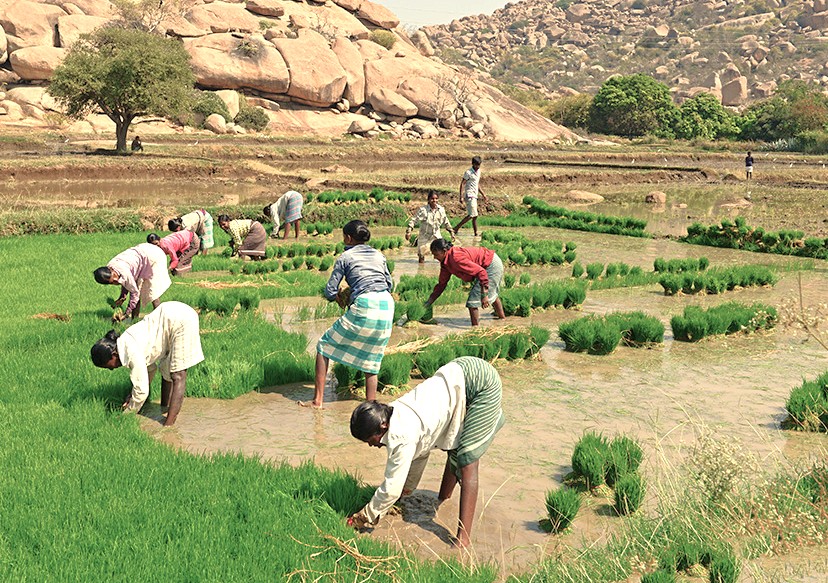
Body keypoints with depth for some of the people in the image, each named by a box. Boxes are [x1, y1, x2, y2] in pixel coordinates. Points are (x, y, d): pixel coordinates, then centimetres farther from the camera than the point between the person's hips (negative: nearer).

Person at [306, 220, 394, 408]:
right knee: (372, 357, 18)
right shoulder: (379, 255, 21)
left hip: (364, 305, -5)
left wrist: (340, 299, 27)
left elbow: (330, 291, 5)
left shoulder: (345, 257, 9)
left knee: (325, 346, 10)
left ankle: (318, 399, 6)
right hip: (387, 305, 5)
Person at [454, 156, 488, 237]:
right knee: (473, 215, -15)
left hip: (474, 196, 9)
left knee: (474, 216, 8)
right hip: (469, 196, -9)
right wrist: (461, 197, -19)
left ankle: (476, 234, 11)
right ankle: (456, 228, -13)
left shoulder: (478, 172, 16)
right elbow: (462, 184, -12)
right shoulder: (468, 172, -10)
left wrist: (483, 194, 25)